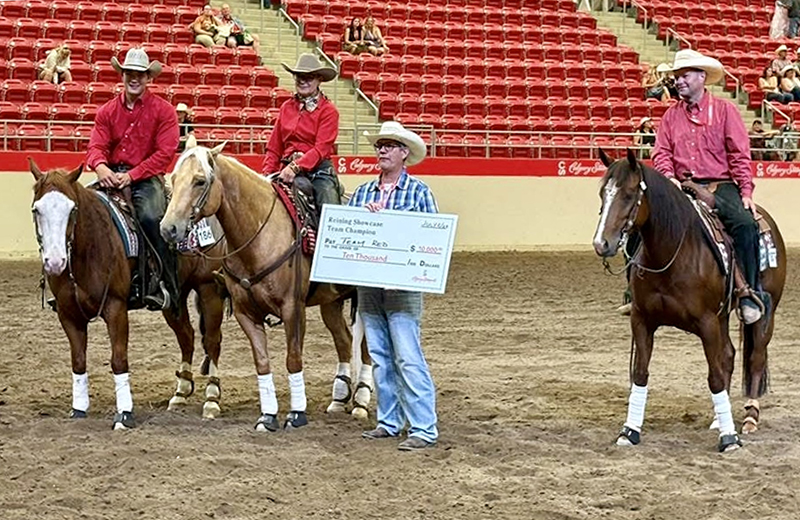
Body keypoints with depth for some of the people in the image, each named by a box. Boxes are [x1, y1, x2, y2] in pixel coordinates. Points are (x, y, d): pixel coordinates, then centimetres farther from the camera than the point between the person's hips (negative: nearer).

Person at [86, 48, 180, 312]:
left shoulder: (163, 110, 1)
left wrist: (131, 175, -17)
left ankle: (166, 287, -24)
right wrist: (100, 166, -22)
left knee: (150, 217, -32)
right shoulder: (107, 111, 12)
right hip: (112, 175, 4)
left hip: (147, 177, -4)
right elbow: (97, 146, 3)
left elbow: (165, 153, -8)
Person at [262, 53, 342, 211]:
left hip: (318, 170, -4)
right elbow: (274, 148, 15)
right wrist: (267, 173, 1)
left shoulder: (328, 111, 0)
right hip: (288, 170, 4)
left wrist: (296, 167, -24)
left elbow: (321, 149, -11)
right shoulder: (286, 107, 14)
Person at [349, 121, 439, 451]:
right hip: (367, 285, 5)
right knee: (379, 357, 10)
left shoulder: (419, 192, -1)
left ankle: (423, 428, -8)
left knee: (408, 358, -9)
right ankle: (389, 421, 19)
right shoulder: (362, 193, 13)